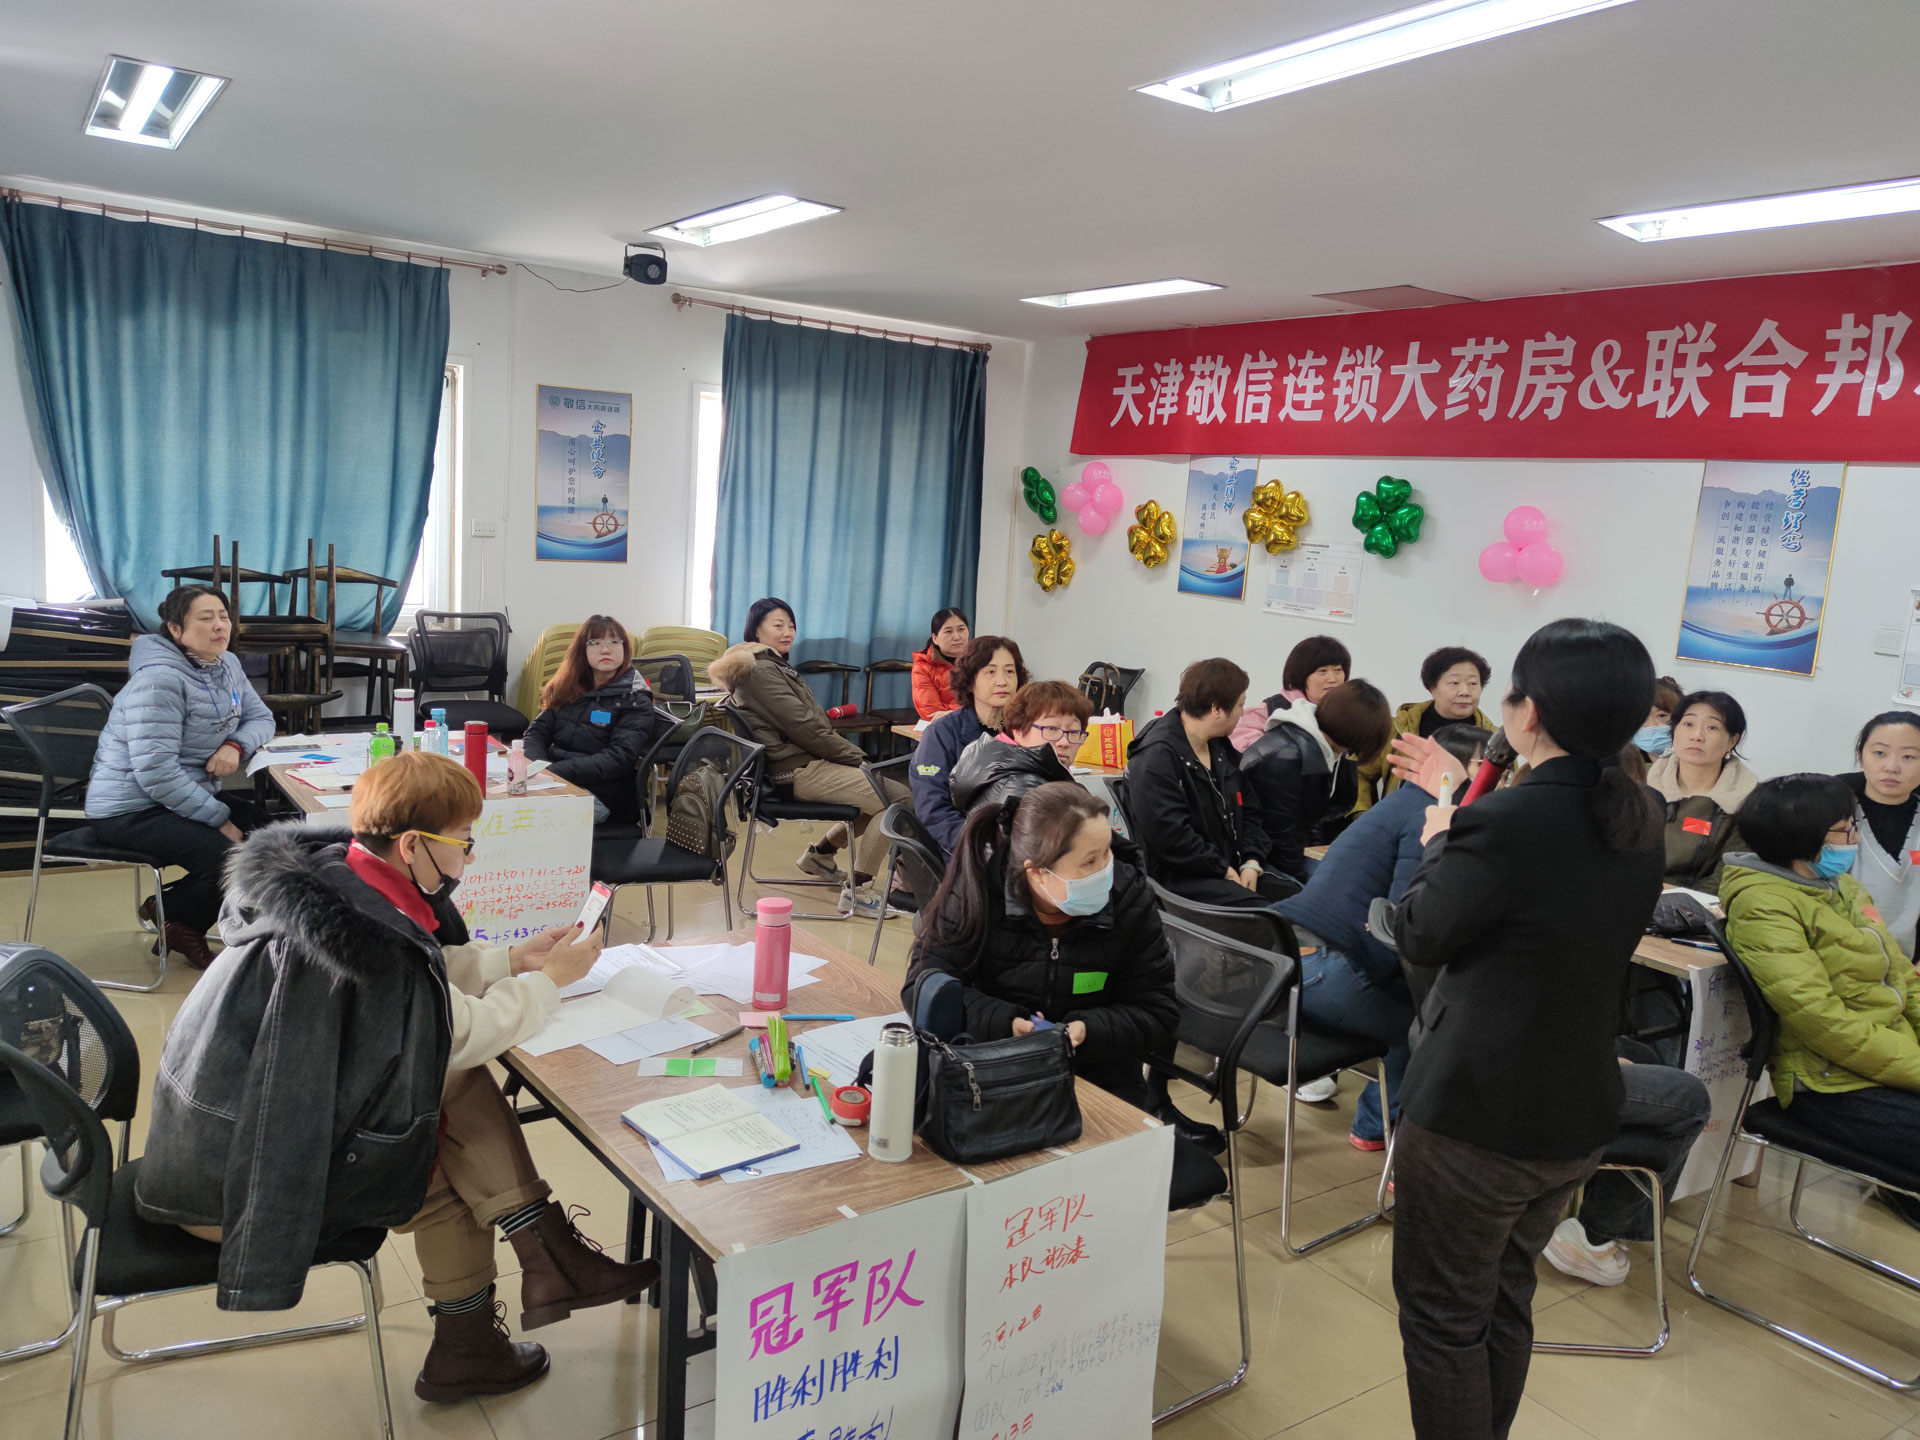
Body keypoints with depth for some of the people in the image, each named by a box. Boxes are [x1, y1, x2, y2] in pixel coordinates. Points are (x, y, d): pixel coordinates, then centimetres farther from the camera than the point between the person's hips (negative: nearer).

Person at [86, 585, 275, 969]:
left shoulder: (226, 665, 4)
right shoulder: (160, 679, -22)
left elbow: (260, 717, 12)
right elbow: (155, 772, -27)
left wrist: (236, 746, -12)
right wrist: (219, 818, -23)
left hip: (189, 794, 9)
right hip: (132, 808, -9)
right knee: (230, 860, -25)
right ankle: (167, 911, 8)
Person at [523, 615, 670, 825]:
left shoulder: (635, 703, 0)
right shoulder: (568, 688, 16)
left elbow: (617, 760, -12)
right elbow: (537, 733, 10)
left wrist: (555, 771, -22)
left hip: (599, 796, -5)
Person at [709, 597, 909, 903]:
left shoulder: (776, 666, 22)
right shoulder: (760, 671, -10)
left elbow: (813, 723, 17)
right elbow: (805, 729, -16)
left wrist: (857, 756, 5)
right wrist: (857, 757, -9)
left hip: (809, 763, 10)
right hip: (799, 771, -10)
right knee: (897, 799, -17)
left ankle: (821, 853, 19)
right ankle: (856, 888, -12)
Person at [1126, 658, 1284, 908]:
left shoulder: (1222, 749, 15)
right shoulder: (1156, 756, -16)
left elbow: (1249, 811, 18)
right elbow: (1169, 834, -23)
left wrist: (1251, 863, 0)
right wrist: (1224, 871, -15)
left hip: (1231, 868, 9)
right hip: (1177, 877, -9)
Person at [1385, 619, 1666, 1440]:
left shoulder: (1504, 825, -27)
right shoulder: (1638, 822, -3)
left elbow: (1420, 939, -13)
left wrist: (1438, 842, 2)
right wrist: (1468, 810, 16)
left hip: (1475, 1118, -8)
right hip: (1578, 1116, 8)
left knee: (1443, 1318, 12)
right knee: (1505, 1304, 25)